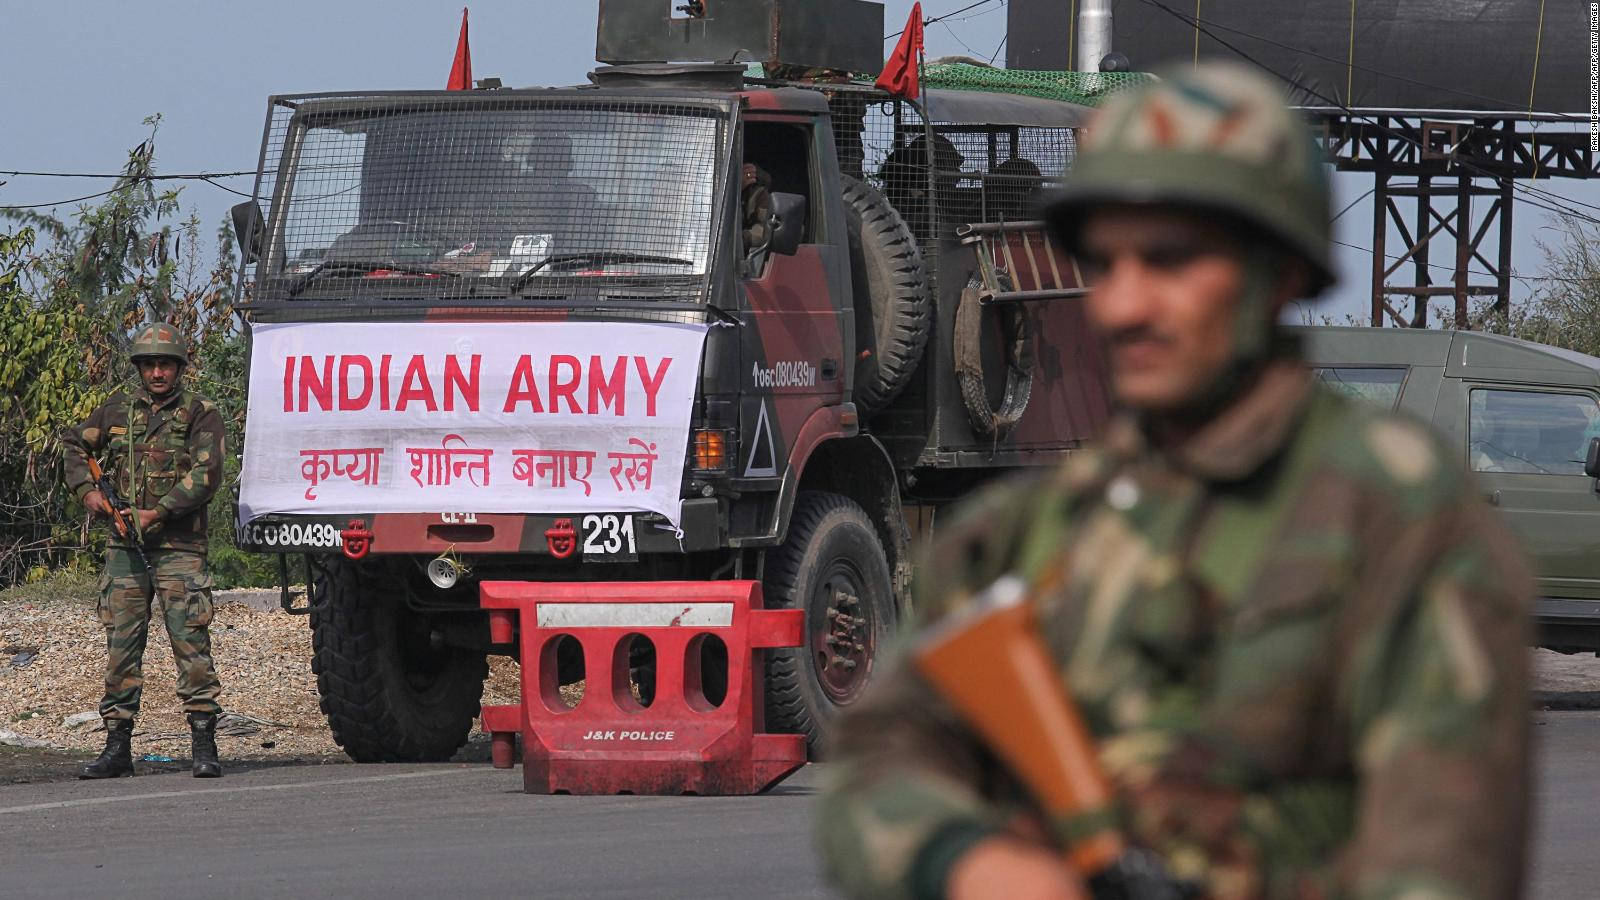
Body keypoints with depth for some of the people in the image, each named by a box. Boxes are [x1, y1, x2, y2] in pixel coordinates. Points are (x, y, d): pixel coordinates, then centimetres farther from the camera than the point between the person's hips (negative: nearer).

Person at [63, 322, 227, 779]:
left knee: (191, 643, -8)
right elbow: (74, 443, 25)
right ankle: (117, 746, 8)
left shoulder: (200, 414, -1)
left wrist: (158, 513, -15)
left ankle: (204, 744, -6)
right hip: (125, 547, 4)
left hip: (179, 548, -4)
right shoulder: (118, 410, 11)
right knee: (120, 646, 4)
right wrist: (86, 489, 9)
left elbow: (205, 476, -11)